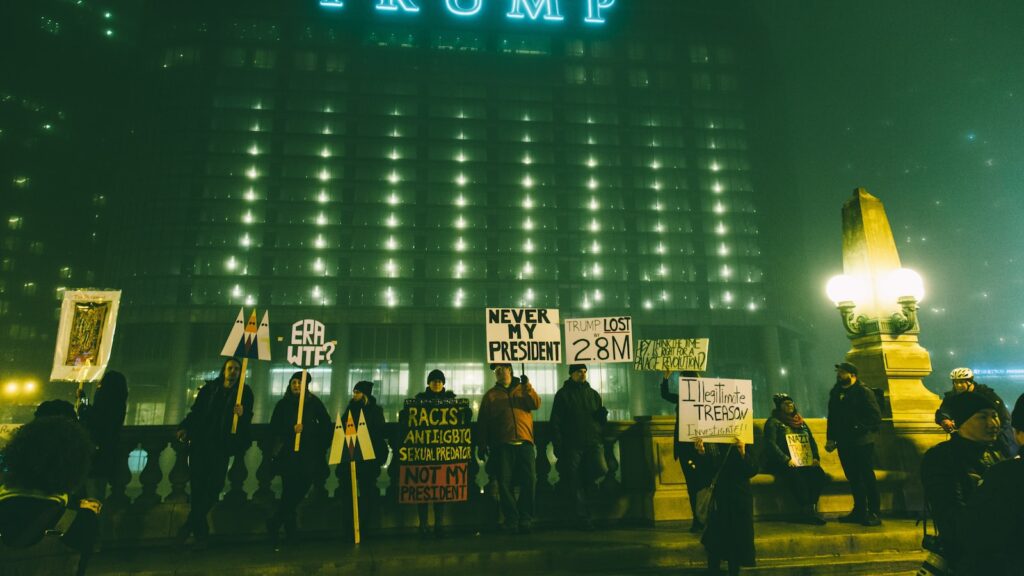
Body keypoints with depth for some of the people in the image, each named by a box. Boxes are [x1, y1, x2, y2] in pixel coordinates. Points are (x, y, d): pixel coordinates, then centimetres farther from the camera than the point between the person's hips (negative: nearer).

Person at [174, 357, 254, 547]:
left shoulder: (244, 392, 5)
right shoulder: (209, 388, 10)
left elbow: (248, 419, 0)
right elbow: (195, 412, 9)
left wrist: (242, 414, -21)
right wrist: (185, 428, -6)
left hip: (222, 446, -1)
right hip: (200, 442, 1)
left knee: (213, 486, -3)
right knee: (198, 485, 0)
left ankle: (190, 525, 19)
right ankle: (200, 530, 15)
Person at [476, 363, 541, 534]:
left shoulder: (523, 389, 16)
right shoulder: (490, 395, 15)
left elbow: (536, 404, -1)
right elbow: (482, 422, 12)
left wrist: (527, 387, -14)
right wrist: (481, 445, 5)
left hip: (525, 443, 0)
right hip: (503, 445, 0)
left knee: (530, 480, -6)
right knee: (505, 484, -2)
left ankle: (525, 519, 6)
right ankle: (511, 521, 8)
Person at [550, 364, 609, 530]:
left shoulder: (593, 394, 18)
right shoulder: (563, 394, 6)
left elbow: (602, 421, 22)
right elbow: (555, 422, 1)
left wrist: (603, 414, -2)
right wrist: (558, 446, -8)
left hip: (594, 442, 2)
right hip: (572, 445, -2)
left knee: (601, 470, -22)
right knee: (575, 484, -1)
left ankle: (587, 488, 8)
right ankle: (583, 518, 11)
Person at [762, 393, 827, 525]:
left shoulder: (801, 422, 23)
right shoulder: (773, 422, 3)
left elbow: (812, 441, 20)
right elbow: (771, 444, -9)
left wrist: (815, 457, 1)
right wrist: (786, 460, -21)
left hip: (804, 462, 5)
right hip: (780, 463, -5)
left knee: (819, 474, -25)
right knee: (796, 475, -35)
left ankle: (811, 509, -19)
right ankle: (807, 509, -26)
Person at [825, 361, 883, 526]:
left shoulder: (864, 392, -7)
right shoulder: (835, 393, 13)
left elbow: (876, 416, -12)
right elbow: (832, 418, 17)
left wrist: (861, 429, -17)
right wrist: (830, 438, 12)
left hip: (862, 443, -6)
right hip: (844, 443, 6)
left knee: (867, 478, 0)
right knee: (853, 479, 12)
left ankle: (873, 513, 8)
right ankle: (859, 511, 22)